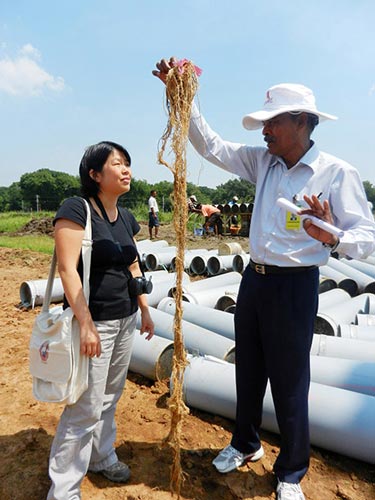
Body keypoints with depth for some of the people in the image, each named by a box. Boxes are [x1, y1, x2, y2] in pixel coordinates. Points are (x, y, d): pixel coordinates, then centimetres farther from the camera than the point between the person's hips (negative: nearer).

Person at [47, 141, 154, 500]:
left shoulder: (126, 218, 9)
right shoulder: (76, 209, -13)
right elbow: (68, 269, -19)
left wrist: (145, 310, 15)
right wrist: (86, 324, -21)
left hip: (125, 319, 7)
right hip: (93, 322, -7)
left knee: (110, 397, 21)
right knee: (85, 408, 1)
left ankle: (101, 457, 42)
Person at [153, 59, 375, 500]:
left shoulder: (337, 173, -11)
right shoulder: (262, 161, 4)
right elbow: (210, 146, 7)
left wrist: (331, 237, -35)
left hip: (295, 285, -5)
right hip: (254, 278, 6)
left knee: (289, 382, 8)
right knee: (248, 371, 20)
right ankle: (245, 444, 46)